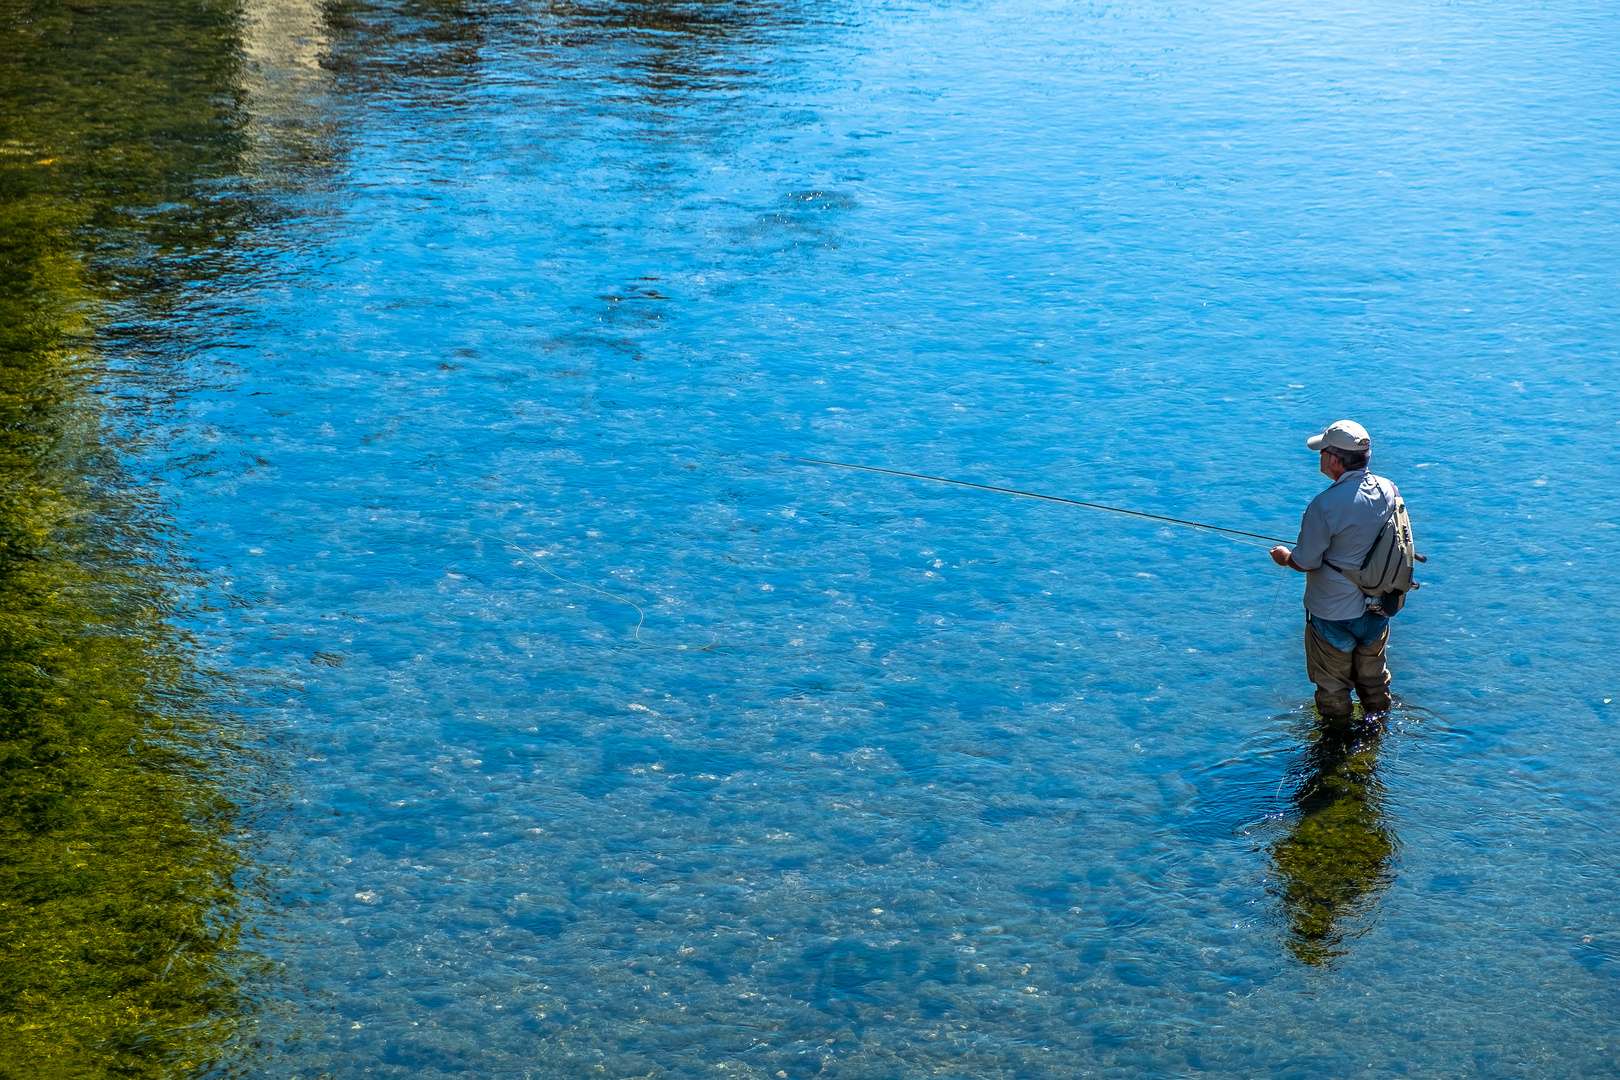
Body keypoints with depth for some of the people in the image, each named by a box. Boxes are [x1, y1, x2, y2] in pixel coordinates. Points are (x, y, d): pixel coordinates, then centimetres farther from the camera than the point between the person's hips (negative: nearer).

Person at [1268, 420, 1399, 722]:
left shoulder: (1325, 505, -28)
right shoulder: (1388, 490, -7)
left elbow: (1307, 562, -20)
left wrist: (1284, 556, 2)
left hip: (1333, 613, -6)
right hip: (1377, 607, 7)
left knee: (1332, 685, 13)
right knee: (1374, 677, 25)